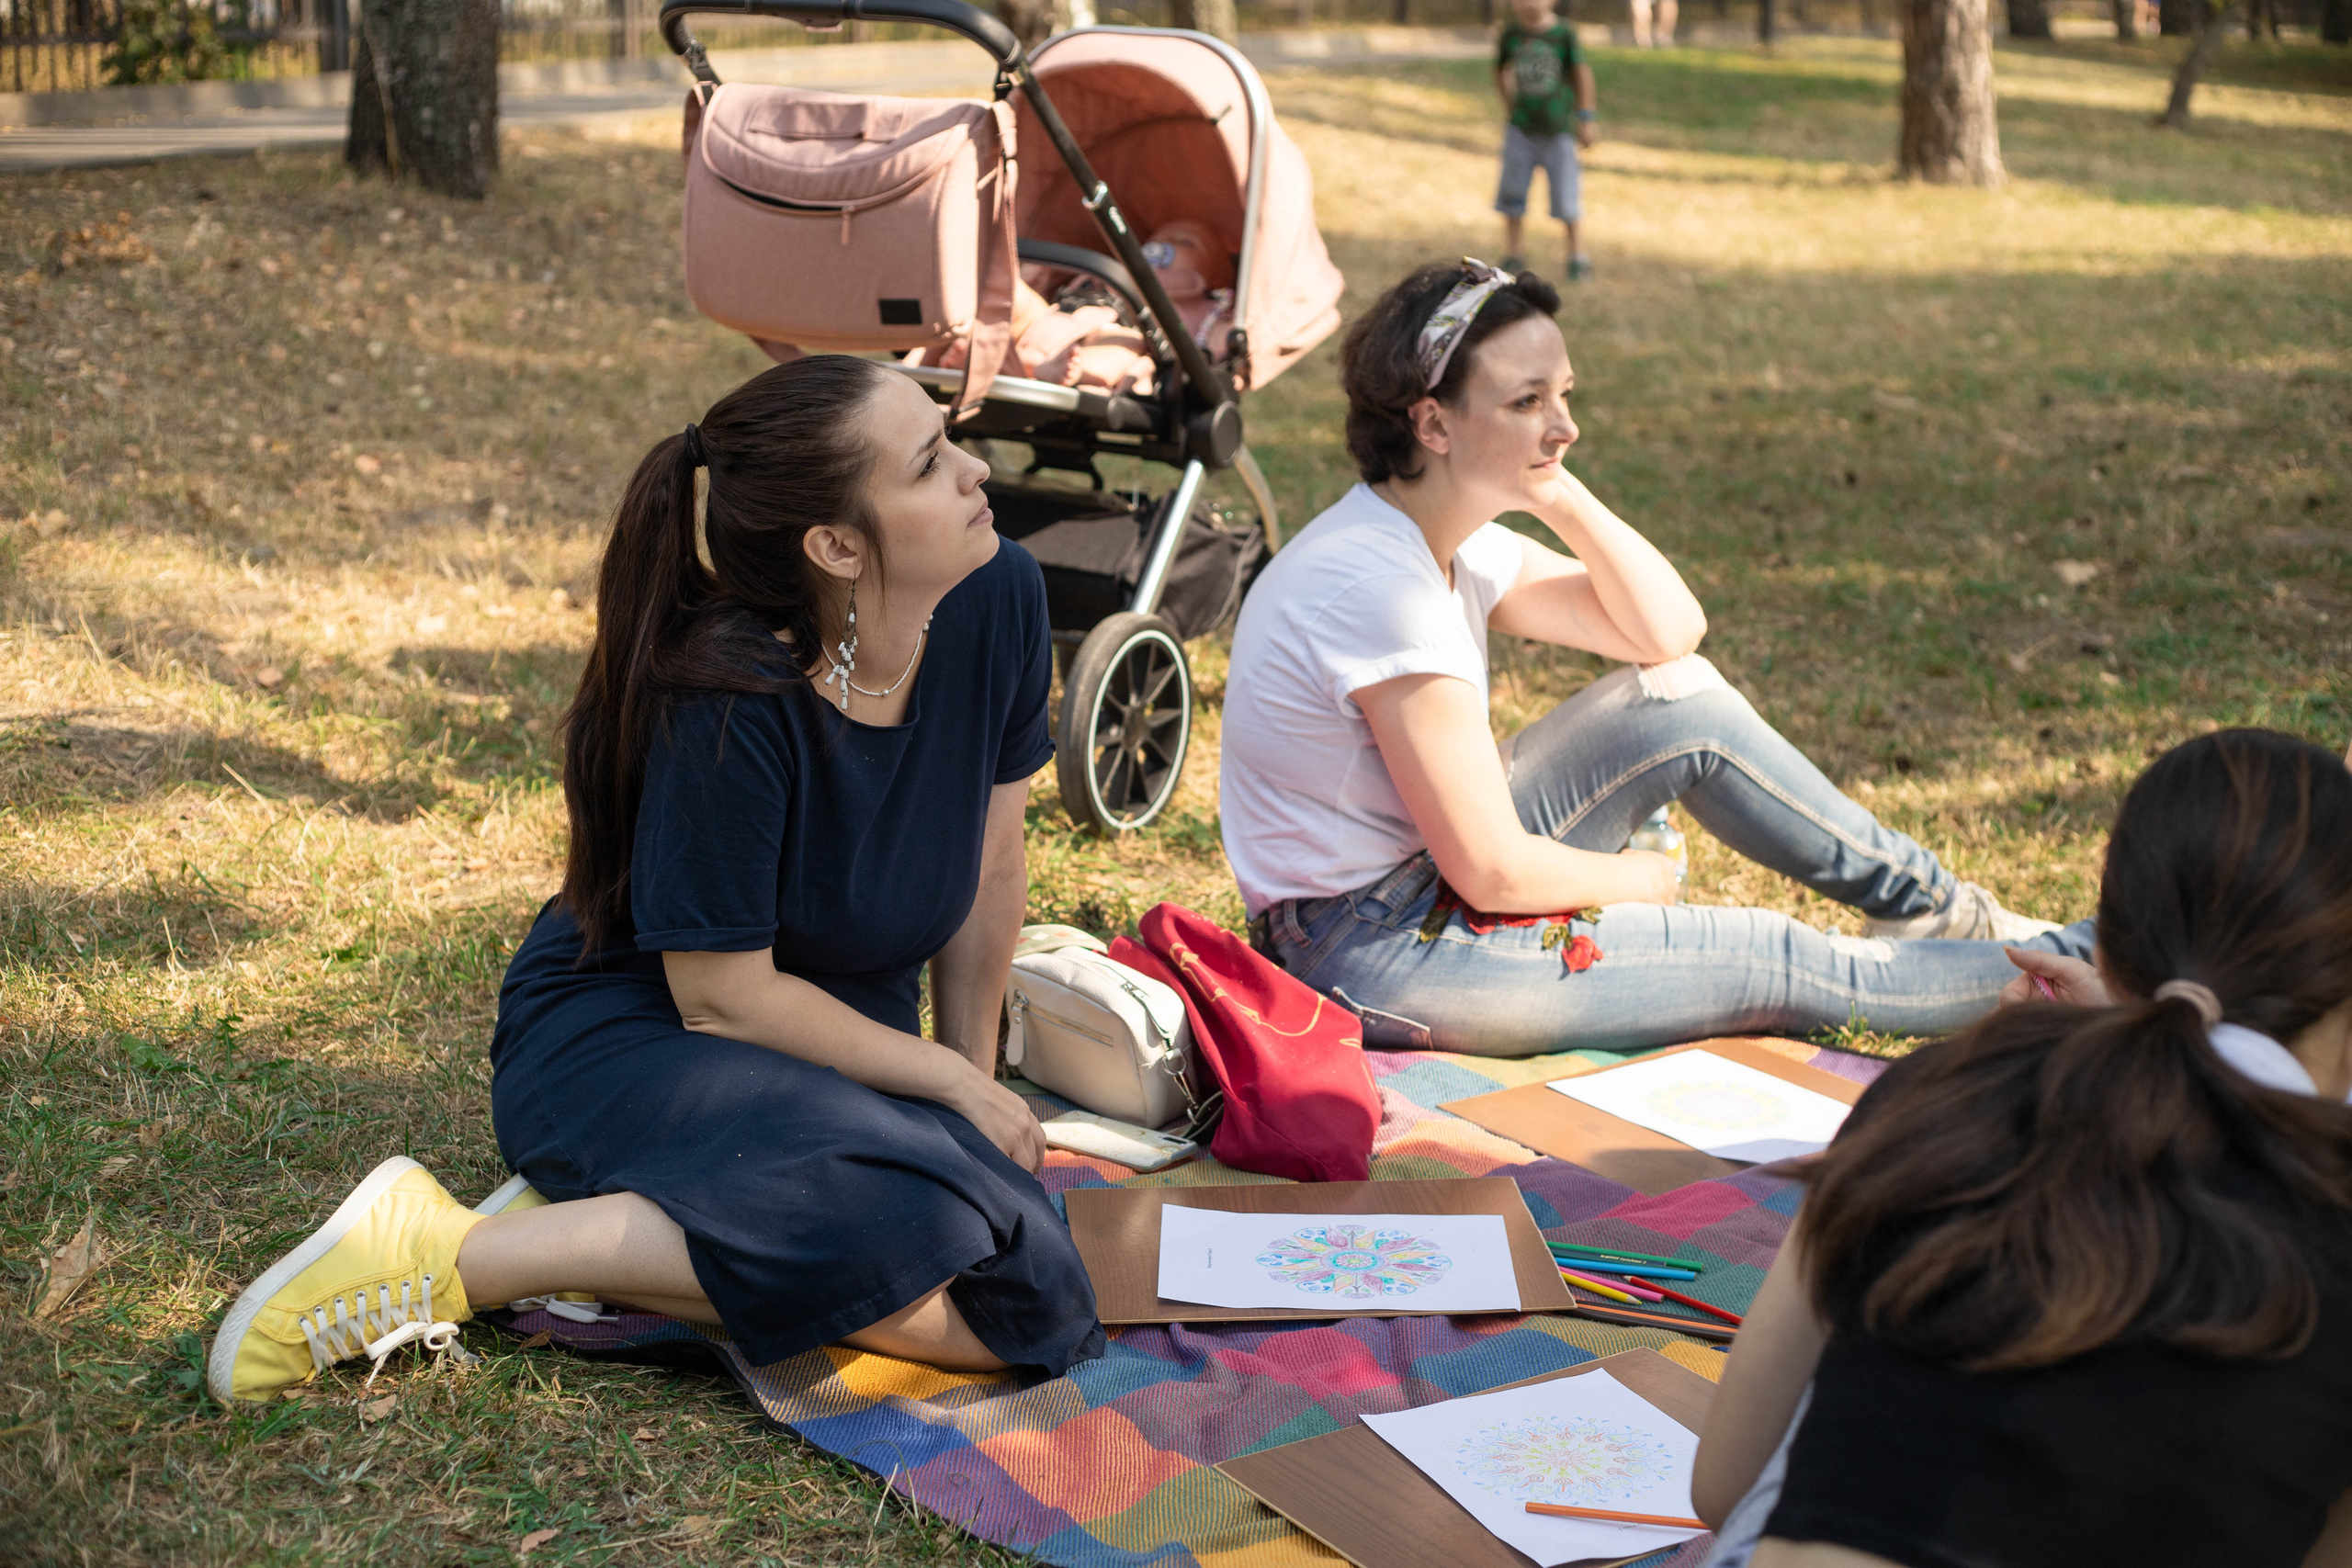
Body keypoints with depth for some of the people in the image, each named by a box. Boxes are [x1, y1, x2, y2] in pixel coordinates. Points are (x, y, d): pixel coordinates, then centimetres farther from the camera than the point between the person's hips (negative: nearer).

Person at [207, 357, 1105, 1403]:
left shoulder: (996, 602, -9)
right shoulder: (730, 709, -27)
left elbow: (988, 859, 5)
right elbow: (725, 997, -19)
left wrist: (977, 1081, 9)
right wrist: (953, 1084, -11)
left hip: (829, 1046, 7)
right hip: (622, 1039, -6)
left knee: (1022, 1312, -21)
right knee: (902, 1230, -36)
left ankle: (612, 1213, -4)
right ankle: (451, 1255, -20)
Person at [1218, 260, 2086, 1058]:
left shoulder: (1442, 532, 1)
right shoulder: (1382, 587, -28)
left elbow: (1670, 631, 5)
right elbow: (1495, 873, -25)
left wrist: (1560, 496, -9)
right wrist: (1643, 878, -6)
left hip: (1425, 867, 9)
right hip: (1368, 954, -9)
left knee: (1684, 701, 5)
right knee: (1783, 965, -3)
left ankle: (1942, 907, 17)